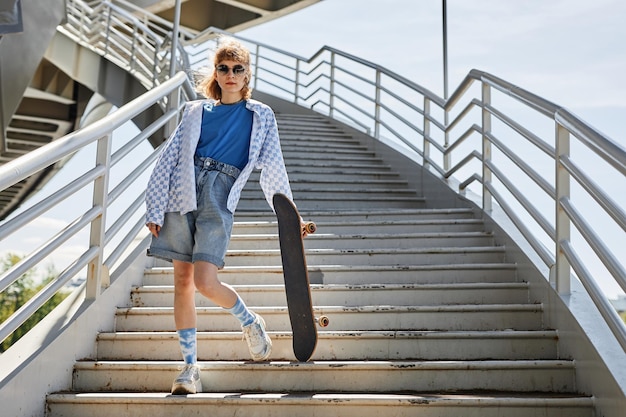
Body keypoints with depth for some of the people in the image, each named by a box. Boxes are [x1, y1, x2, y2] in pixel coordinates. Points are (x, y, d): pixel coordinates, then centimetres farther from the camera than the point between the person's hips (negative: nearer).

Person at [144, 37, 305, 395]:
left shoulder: (261, 115, 12)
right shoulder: (196, 111, 15)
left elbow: (273, 167, 12)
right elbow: (169, 160, 11)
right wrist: (155, 210, 3)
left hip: (220, 199, -3)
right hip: (183, 192, 3)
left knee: (205, 282, -16)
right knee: (182, 280, 0)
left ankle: (251, 322, 14)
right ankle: (191, 368, 6)